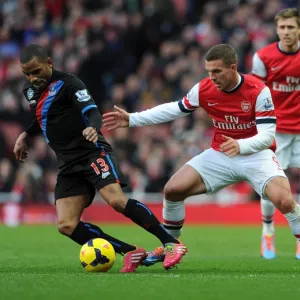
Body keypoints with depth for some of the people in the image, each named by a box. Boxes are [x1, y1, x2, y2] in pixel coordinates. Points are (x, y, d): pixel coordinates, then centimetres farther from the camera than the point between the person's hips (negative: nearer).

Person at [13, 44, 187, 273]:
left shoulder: (67, 84, -10)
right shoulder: (30, 90, 13)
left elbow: (93, 112, -23)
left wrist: (93, 128, -44)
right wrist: (25, 135, 25)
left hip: (92, 153, -8)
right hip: (69, 165, 8)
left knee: (117, 200, -30)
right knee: (66, 225, -10)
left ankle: (171, 243, -22)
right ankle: (131, 252, -10)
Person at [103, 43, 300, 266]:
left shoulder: (258, 91, -21)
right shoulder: (204, 89, -9)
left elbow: (268, 135, -23)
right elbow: (175, 109, 7)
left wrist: (241, 146, -43)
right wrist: (132, 119, 3)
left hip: (255, 154, -4)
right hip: (220, 155, 4)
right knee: (173, 189, -6)